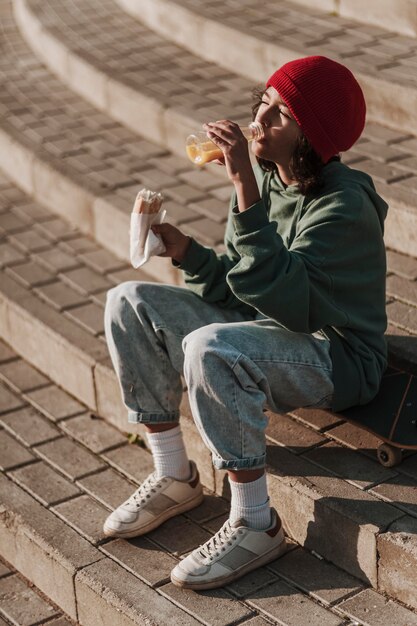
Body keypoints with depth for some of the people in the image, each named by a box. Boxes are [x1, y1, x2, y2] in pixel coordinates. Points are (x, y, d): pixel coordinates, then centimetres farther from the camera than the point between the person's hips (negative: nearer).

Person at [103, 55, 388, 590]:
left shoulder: (344, 206, -23)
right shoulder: (264, 175, -1)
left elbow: (283, 298, -36)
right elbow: (235, 288, 4)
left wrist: (246, 192, -38)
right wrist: (185, 251, -15)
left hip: (337, 359, -8)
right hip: (266, 328, 9)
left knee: (210, 349, -36)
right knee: (129, 303, -2)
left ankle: (256, 525, -18)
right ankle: (174, 477, 7)